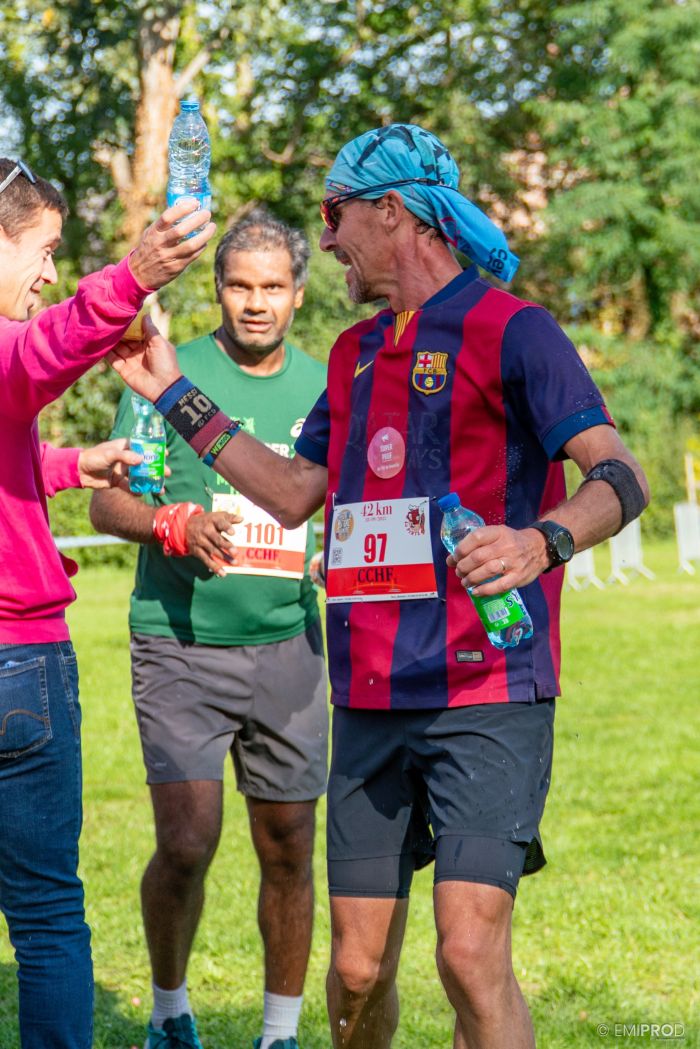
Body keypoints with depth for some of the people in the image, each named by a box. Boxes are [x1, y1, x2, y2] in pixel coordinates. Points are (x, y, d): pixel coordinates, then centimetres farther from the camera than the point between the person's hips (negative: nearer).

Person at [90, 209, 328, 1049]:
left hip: (286, 644, 3)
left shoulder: (324, 387, 9)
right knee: (187, 845, -10)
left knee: (287, 850, 5)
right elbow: (106, 502, -4)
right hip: (180, 646, -3)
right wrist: (177, 525, -22)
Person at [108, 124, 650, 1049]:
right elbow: (294, 494, 26)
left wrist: (541, 541, -35)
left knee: (471, 955, -17)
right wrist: (175, 394, 26)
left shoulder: (510, 331, -6)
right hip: (369, 704, 7)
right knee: (359, 968, 7)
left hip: (486, 698, -6)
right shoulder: (355, 355, 18)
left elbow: (621, 478, -14)